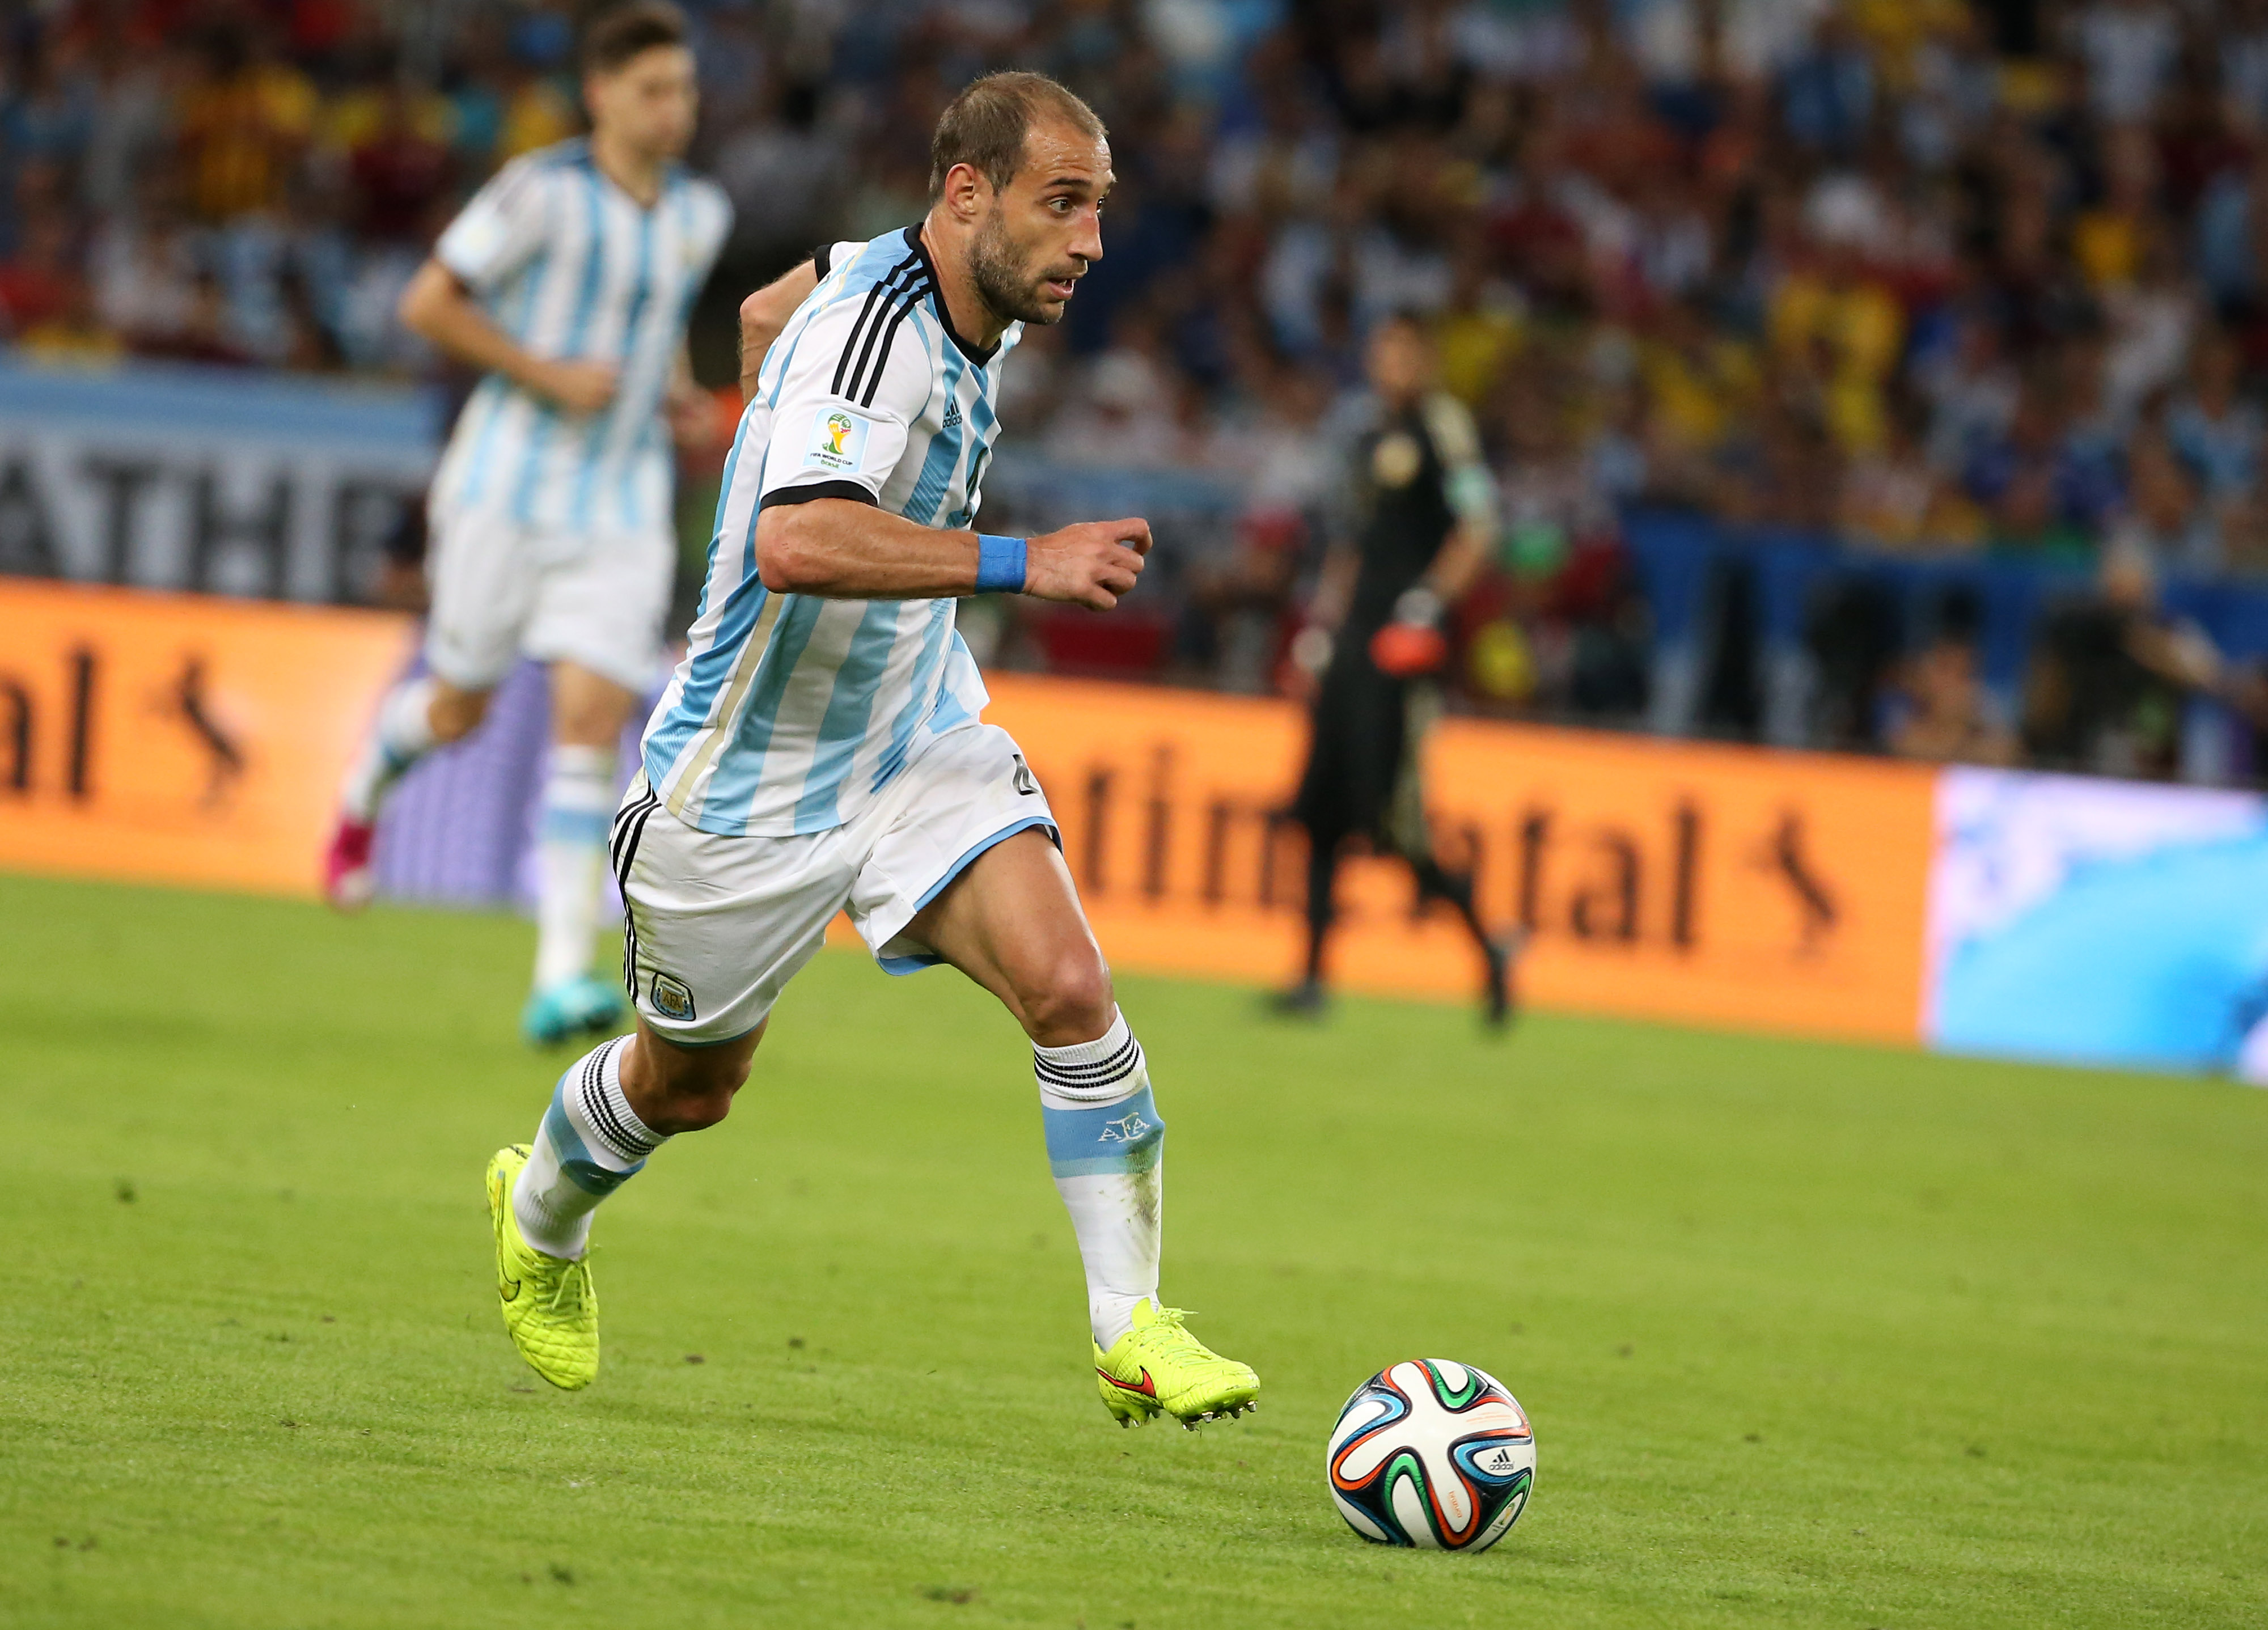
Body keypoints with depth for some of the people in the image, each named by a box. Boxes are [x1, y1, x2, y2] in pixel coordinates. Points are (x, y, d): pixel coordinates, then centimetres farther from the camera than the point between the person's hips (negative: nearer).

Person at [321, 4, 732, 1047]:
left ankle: (562, 980, -15)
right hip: (510, 483, -3)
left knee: (592, 718, -11)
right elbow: (428, 304, -9)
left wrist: (678, 396, 7)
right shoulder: (543, 191, -11)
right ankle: (367, 786, 46)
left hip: (623, 508, 3)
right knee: (458, 709, 8)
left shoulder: (699, 214, 7)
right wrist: (549, 374, -17)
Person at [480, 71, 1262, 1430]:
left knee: (1068, 985, -18)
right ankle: (540, 1219, 49)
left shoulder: (969, 309, -2)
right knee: (685, 1089, 17)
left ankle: (1132, 1329, -15)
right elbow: (793, 543, -47)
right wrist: (1022, 564, -48)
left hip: (919, 735, 6)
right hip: (751, 777, -6)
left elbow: (769, 310, 19)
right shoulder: (870, 328, -29)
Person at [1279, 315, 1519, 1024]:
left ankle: (1488, 943, 0)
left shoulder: (1441, 425, -4)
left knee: (1387, 814, -14)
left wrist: (1431, 600, -19)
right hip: (1355, 638, 8)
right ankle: (1314, 977, 6)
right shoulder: (1369, 442, 20)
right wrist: (1322, 622, 21)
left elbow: (1478, 528, -11)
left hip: (1403, 641, -8)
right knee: (1322, 810, 4)